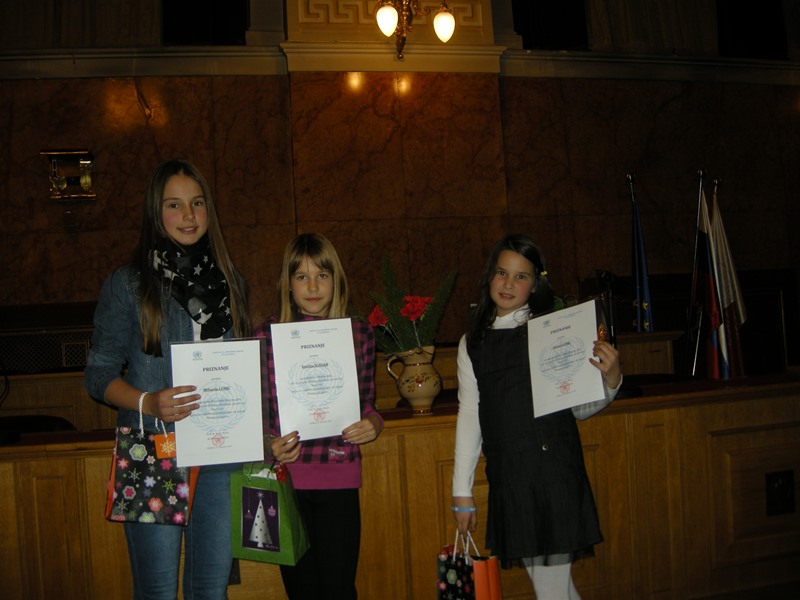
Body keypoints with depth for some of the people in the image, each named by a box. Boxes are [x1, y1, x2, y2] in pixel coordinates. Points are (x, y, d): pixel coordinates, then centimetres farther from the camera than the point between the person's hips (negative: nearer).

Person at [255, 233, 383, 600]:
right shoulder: (267, 335, -1)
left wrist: (374, 423, -9)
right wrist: (269, 445, -17)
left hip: (339, 478, 1)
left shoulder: (360, 334, 3)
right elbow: (257, 412, 2)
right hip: (286, 477, 0)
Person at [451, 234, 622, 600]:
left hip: (553, 470, -4)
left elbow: (580, 408, 1)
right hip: (507, 476, 4)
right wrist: (462, 492, 11)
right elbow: (469, 417, 11)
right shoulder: (473, 343, 10)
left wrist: (611, 380, -19)